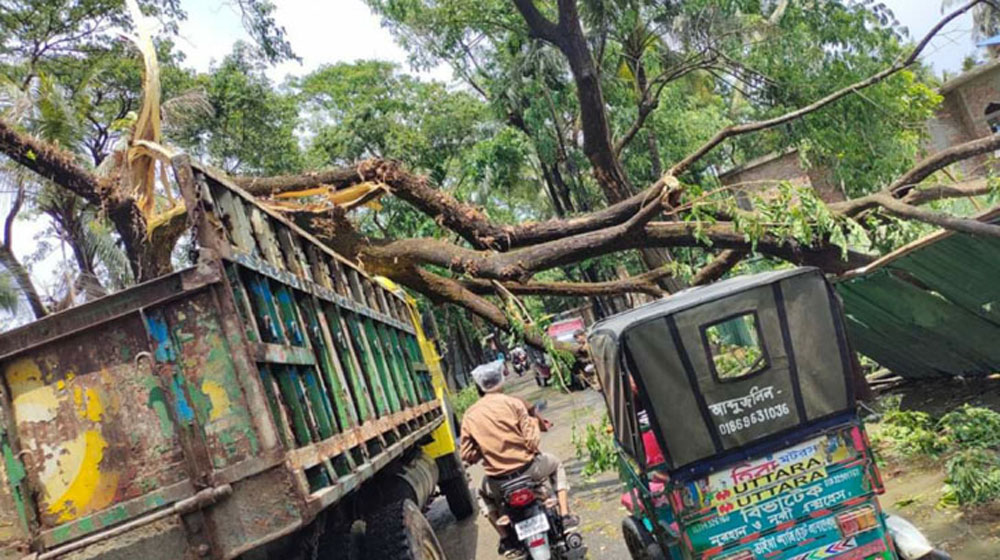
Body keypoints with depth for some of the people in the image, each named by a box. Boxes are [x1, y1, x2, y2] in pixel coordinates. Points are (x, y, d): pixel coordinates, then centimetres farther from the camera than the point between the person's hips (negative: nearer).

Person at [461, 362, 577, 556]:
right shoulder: (512, 402, -6)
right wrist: (535, 421, 9)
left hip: (498, 481, 2)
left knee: (485, 494, 37)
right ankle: (565, 516, 21)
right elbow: (532, 439, -10)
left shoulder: (469, 415, 2)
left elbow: (467, 455, 2)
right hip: (527, 468, -1)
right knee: (555, 464, 31)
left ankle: (506, 539, 25)